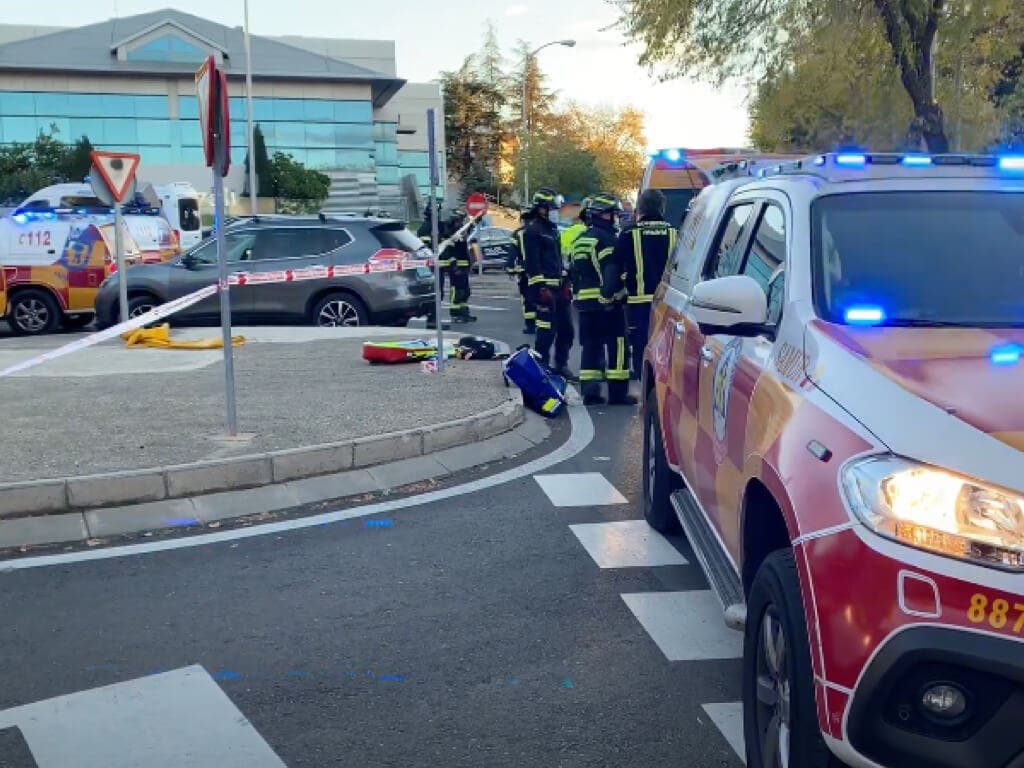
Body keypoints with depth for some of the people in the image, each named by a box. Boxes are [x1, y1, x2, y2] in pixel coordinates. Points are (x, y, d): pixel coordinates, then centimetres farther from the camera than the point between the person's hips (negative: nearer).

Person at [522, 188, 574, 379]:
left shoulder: (552, 229, 20)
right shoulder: (532, 230, -10)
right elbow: (532, 263, -17)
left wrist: (566, 283, 20)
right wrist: (540, 289, -21)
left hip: (559, 287, 10)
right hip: (545, 288, -10)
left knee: (566, 328, 13)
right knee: (547, 329, -9)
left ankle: (561, 365, 22)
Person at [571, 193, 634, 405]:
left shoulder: (580, 240, 18)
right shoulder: (605, 238, -10)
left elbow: (575, 273, 23)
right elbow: (612, 270, -21)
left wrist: (576, 294, 28)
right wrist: (614, 293, -22)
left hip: (584, 301, 8)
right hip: (607, 302, -8)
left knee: (591, 346, 11)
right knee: (617, 346, -3)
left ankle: (589, 391, 10)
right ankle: (618, 392, -3)